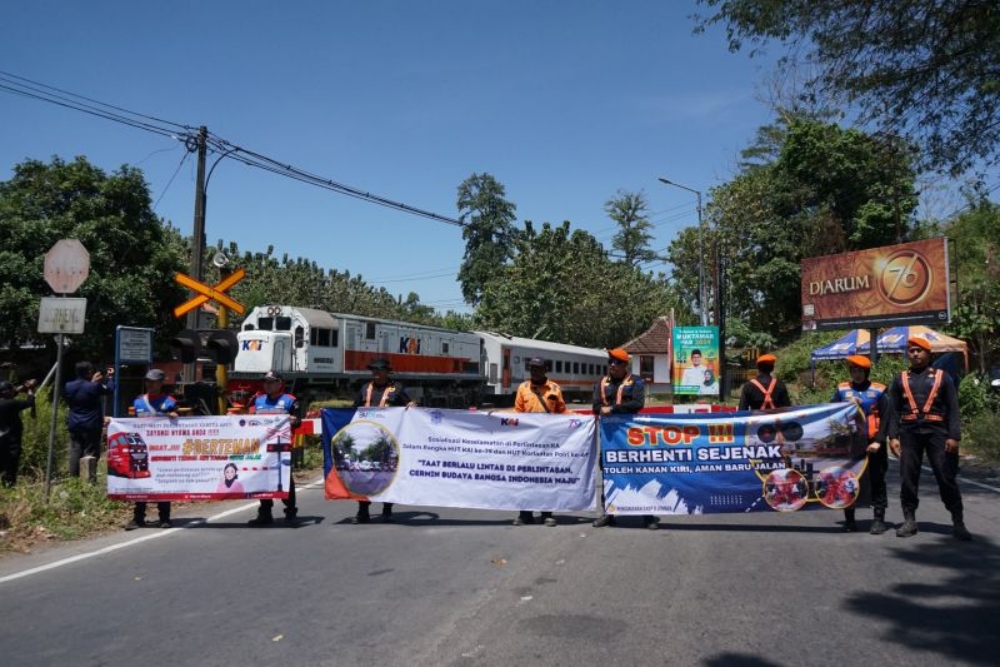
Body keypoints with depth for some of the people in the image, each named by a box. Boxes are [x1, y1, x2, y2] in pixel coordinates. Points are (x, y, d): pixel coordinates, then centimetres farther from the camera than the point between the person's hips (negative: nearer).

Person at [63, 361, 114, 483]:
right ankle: (91, 480, -7)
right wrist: (110, 377, 20)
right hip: (91, 426, -5)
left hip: (74, 426, 5)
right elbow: (110, 389, 2)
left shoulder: (68, 386, 0)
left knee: (75, 453, 10)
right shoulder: (94, 386, -15)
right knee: (91, 453, -3)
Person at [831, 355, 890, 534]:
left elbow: (885, 418, -3)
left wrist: (878, 440, -11)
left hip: (872, 444, -2)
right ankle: (849, 520, 14)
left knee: (876, 481, 4)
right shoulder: (842, 389, 6)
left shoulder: (878, 390, 0)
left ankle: (879, 519, 11)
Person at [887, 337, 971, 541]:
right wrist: (893, 436, -1)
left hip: (937, 432, -2)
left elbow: (953, 409, 2)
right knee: (908, 478, 4)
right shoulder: (900, 379, 12)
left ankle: (958, 523, 7)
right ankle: (909, 520, 14)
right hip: (909, 433, 2)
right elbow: (894, 411, 9)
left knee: (947, 477, -1)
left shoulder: (942, 377, 8)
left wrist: (954, 436, -7)